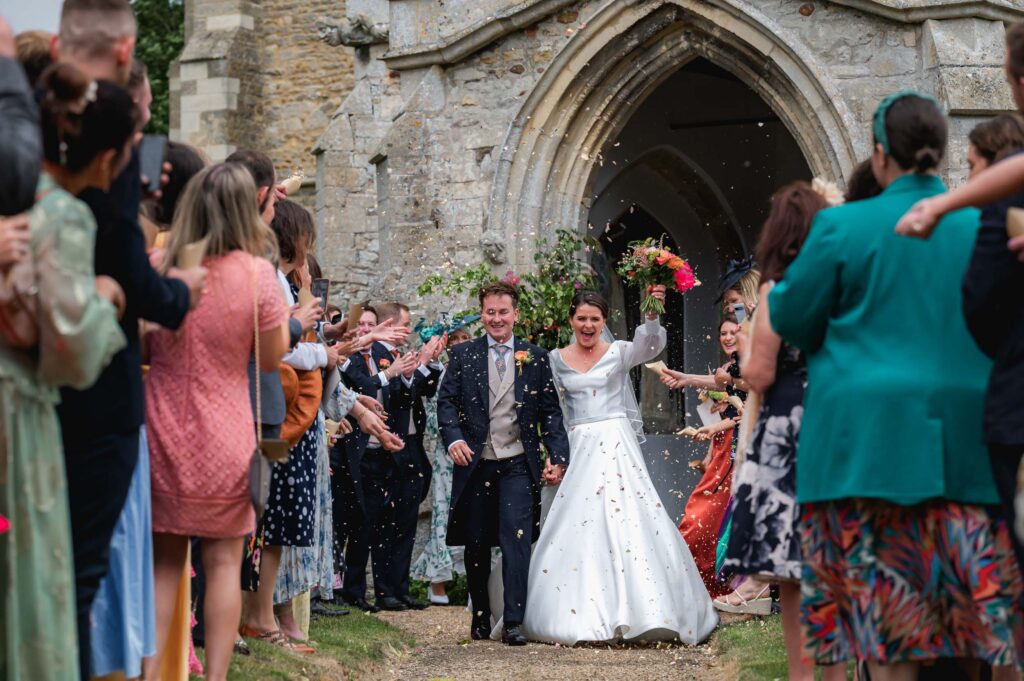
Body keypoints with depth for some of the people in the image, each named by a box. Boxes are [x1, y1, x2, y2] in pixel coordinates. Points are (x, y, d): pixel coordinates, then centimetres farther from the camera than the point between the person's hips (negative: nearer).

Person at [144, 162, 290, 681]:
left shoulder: (160, 267, -4)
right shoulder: (256, 274, -12)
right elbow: (272, 357, 0)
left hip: (162, 432, 2)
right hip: (224, 439, -2)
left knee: (163, 559, 9)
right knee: (223, 560, 5)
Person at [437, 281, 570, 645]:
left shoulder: (536, 357, 7)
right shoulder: (463, 355, 7)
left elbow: (550, 410, 7)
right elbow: (446, 400, 2)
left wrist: (557, 455, -2)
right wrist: (453, 438, -16)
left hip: (518, 463, -1)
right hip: (475, 463, 1)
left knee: (516, 540, -12)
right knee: (476, 545, 9)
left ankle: (513, 622, -13)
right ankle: (480, 617, 23)